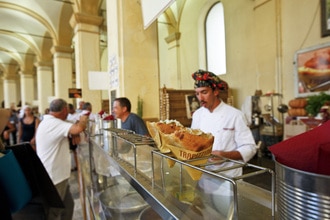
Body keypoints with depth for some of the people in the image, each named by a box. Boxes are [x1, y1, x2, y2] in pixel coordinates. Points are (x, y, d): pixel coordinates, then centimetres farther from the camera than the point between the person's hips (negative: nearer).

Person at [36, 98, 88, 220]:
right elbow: (78, 128, -39)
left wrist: (75, 134, -12)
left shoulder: (49, 122, 8)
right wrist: (83, 119, -17)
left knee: (68, 206, 21)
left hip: (57, 175, 10)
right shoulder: (53, 123, -25)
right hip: (53, 178, -10)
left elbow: (71, 128, 11)